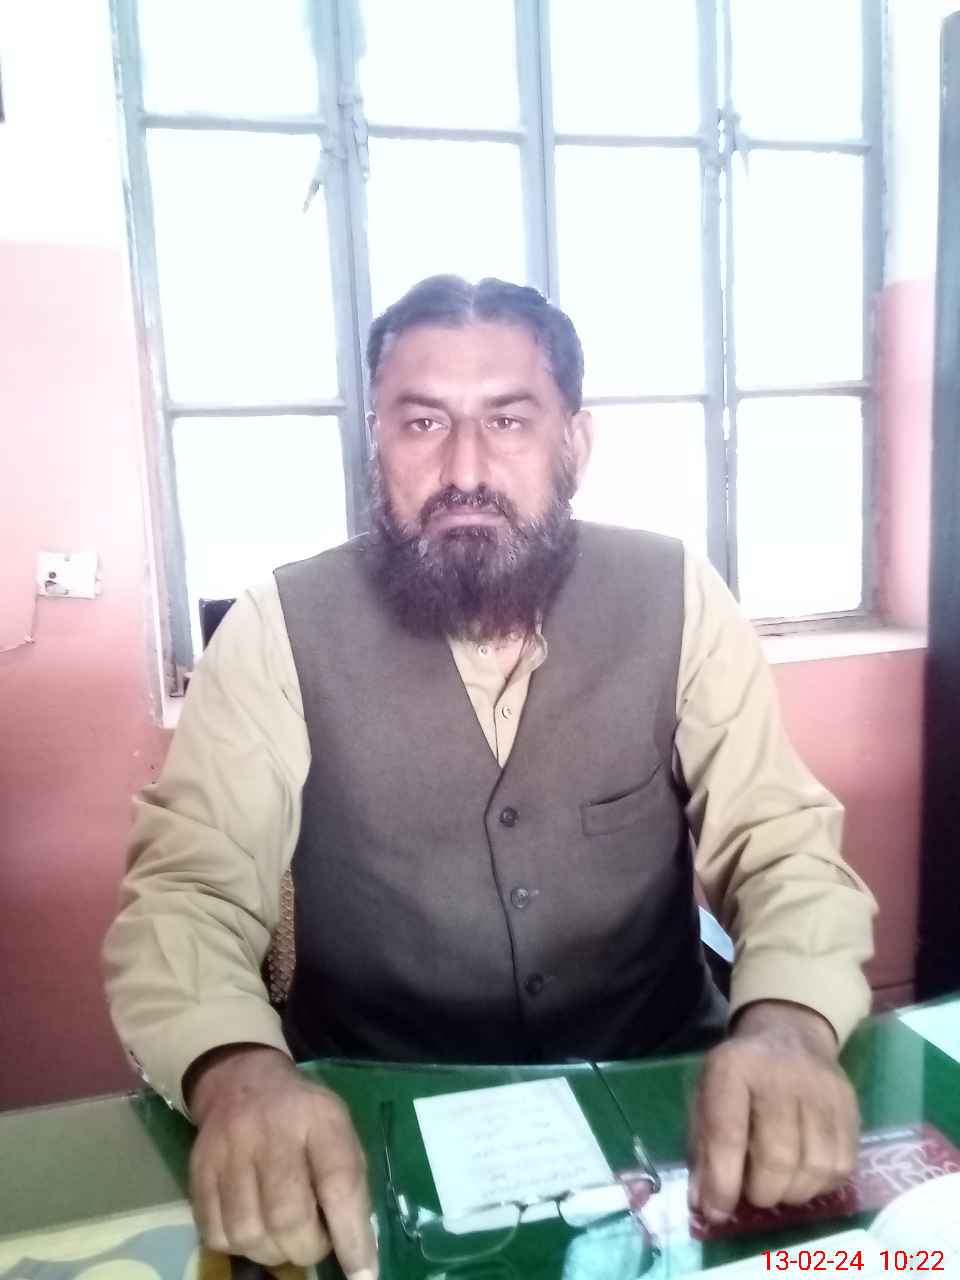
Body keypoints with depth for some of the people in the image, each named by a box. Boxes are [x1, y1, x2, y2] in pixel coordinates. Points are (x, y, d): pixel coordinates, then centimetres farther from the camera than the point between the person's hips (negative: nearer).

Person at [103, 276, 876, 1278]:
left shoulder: (674, 600, -6)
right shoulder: (280, 631, -10)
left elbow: (784, 845, -8)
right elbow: (187, 889, -13)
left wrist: (787, 1024, -28)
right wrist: (235, 1072, -34)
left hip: (656, 1098, 2)